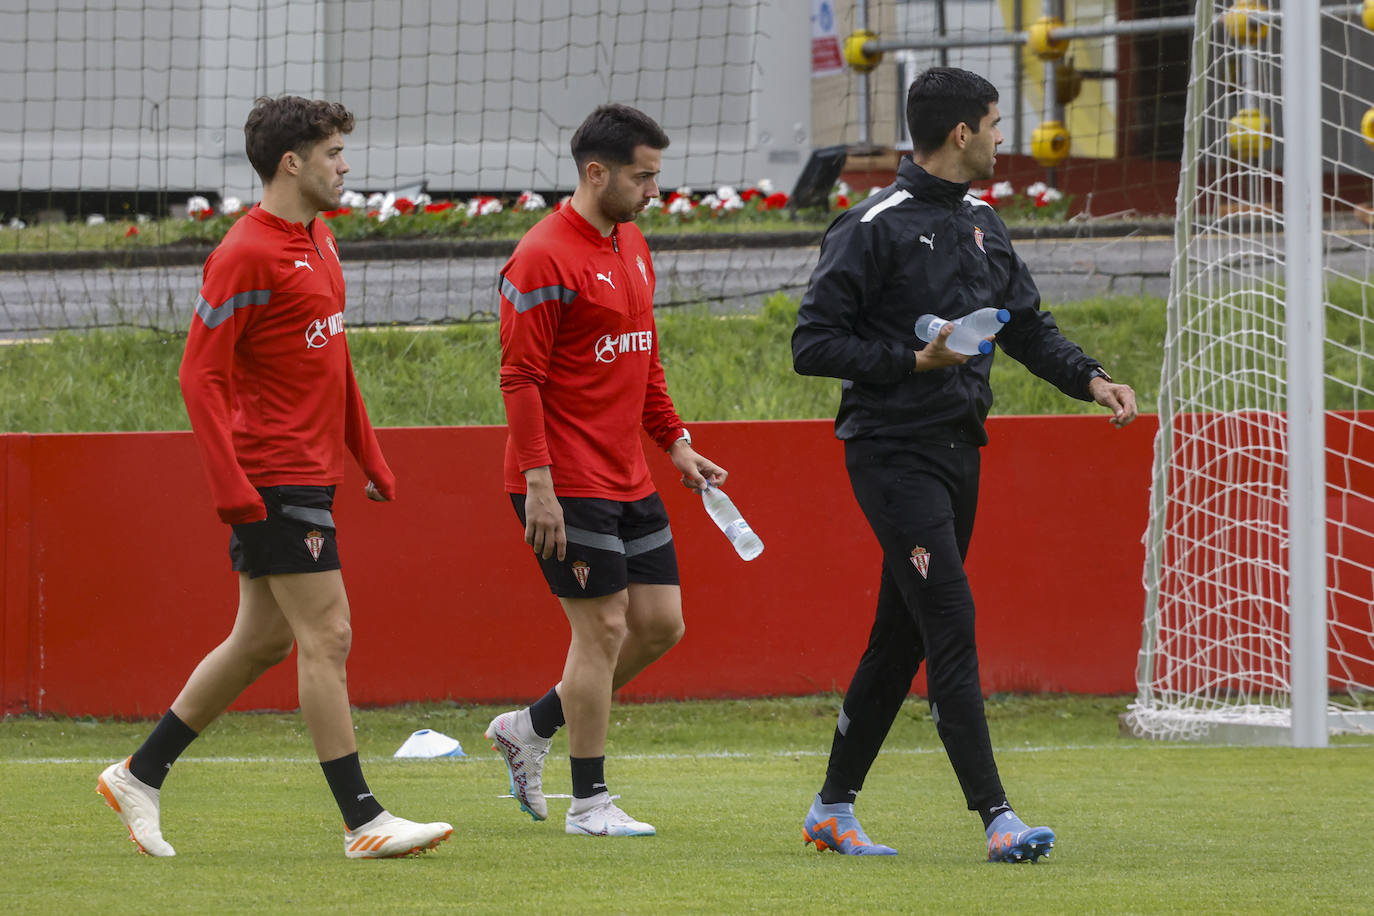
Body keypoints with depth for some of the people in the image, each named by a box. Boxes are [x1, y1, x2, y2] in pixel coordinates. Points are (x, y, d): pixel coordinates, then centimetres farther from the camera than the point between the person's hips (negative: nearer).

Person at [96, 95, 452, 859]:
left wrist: (370, 457, 20)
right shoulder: (247, 255, -15)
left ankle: (140, 775, 22)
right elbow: (200, 374, -17)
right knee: (327, 637, -8)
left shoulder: (318, 241, 14)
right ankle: (363, 821, -6)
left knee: (263, 640, 13)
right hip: (276, 482, -10)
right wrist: (231, 489, -22)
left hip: (311, 473, 10)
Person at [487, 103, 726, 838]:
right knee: (603, 628, -7)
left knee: (660, 623, 8)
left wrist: (674, 441, 17)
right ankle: (589, 802, 3)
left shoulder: (632, 246, 14)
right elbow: (520, 377, -16)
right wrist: (538, 485, -20)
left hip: (629, 481, 9)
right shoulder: (543, 259, -14)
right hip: (566, 486, -9)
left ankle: (530, 728, 21)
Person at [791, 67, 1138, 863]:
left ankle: (834, 807, 21)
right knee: (952, 625, -14)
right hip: (895, 453, -8)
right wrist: (914, 361, -20)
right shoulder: (874, 228, -11)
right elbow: (814, 343, -12)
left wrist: (1090, 378, 2)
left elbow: (1028, 325, 19)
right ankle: (997, 818, -17)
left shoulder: (983, 225, 14)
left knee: (903, 637, 11)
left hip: (958, 450, 8)